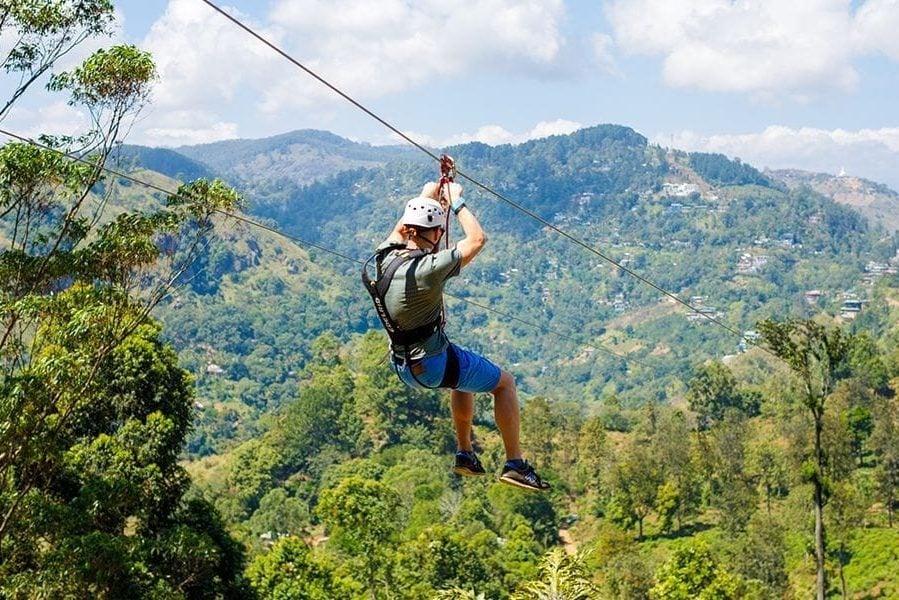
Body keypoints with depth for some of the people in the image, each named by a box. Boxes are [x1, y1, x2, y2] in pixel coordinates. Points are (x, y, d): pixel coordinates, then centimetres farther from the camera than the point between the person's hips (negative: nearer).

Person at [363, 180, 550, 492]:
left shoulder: (384, 258, -7)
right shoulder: (427, 270, -28)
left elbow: (401, 227, 17)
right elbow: (477, 239, -18)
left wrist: (427, 196, 20)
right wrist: (456, 201, -6)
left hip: (403, 367, 8)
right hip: (434, 364, -8)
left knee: (464, 378, 34)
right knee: (505, 382, 11)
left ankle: (465, 454, 38)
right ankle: (515, 464, 10)